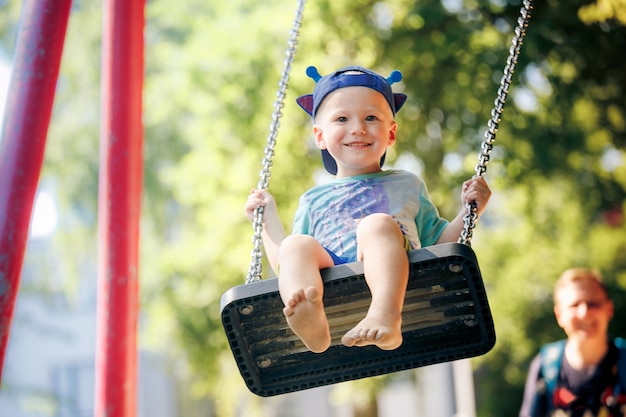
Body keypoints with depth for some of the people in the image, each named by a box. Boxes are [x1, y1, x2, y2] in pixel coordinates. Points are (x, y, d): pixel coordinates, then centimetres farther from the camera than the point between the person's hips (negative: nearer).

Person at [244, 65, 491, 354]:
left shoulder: (408, 186, 31)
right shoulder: (313, 201, 32)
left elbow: (439, 245, 25)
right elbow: (285, 265, 25)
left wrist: (469, 211, 12)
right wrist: (269, 221, 25)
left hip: (393, 286, -1)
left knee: (377, 223, -28)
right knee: (297, 245, -26)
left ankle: (385, 317, -56)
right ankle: (312, 325, -58)